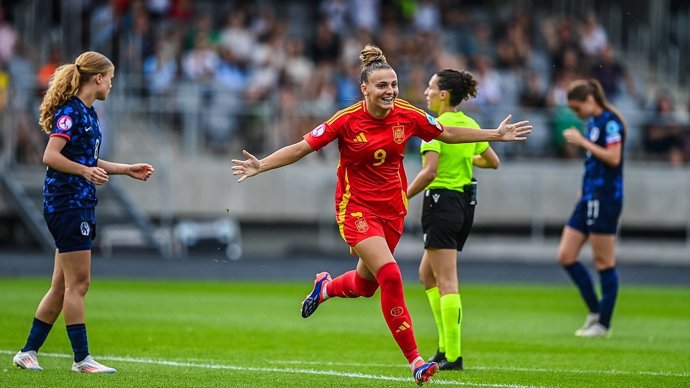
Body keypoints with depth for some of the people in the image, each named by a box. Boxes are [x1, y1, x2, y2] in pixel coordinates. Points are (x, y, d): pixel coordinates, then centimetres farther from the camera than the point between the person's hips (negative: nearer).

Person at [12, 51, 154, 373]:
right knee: (78, 282, -6)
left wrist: (127, 170, 28)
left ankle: (28, 352, 15)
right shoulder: (70, 111, -13)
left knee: (63, 285, 11)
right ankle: (81, 358, -2)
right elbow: (51, 156, -22)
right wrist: (85, 171, -33)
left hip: (80, 204, 10)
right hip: (66, 204, -10)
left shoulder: (87, 113, 17)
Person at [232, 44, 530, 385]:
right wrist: (261, 165, -22)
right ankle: (414, 360, -16)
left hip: (392, 209, 5)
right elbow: (301, 148, -11)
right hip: (356, 207, -5)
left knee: (365, 284, 16)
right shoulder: (347, 120, -16)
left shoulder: (408, 115, -6)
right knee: (390, 276, -21)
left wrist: (496, 135, 10)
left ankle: (327, 287, 54)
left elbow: (448, 134, 10)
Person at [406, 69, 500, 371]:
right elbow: (493, 162, 18)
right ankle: (446, 345, 15)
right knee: (427, 273, 19)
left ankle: (453, 355, -8)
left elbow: (430, 171, -22)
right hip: (466, 203, 8)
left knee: (447, 282, -7)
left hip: (442, 202, -8)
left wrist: (403, 197, -12)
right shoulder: (470, 125, 9)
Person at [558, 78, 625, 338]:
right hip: (589, 199, 10)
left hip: (605, 199, -10)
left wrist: (583, 141, -17)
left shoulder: (610, 121, -12)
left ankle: (603, 324, 3)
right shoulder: (591, 122, 15)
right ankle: (595, 311, 13)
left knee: (604, 262, -3)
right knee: (566, 256, 6)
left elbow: (613, 158, -21)